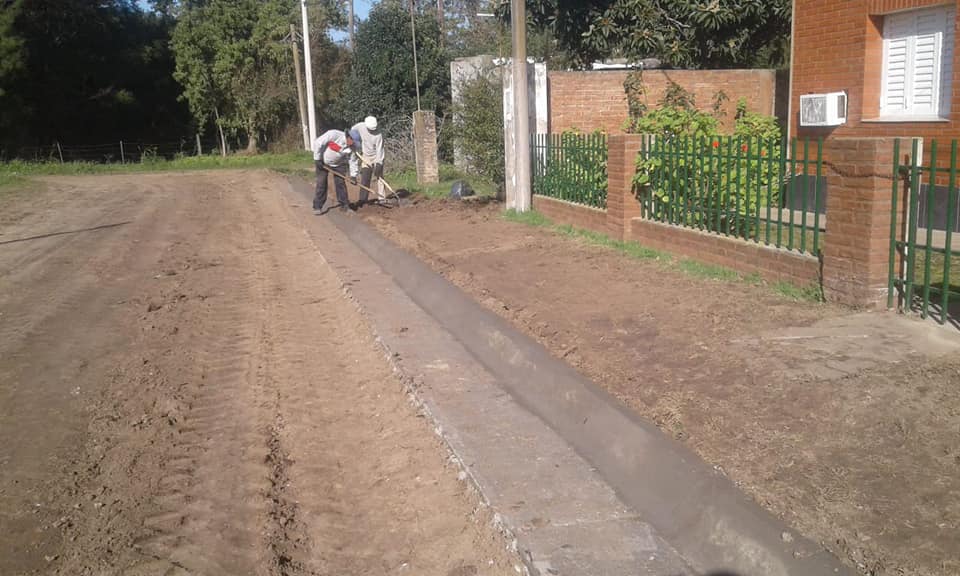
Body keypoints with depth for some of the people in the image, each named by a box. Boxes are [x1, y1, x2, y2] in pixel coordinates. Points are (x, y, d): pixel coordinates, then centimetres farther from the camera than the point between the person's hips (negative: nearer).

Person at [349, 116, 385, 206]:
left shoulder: (378, 133, -26)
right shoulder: (359, 127, -16)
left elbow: (379, 149, -28)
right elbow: (351, 132, 4)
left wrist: (378, 164, -32)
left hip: (377, 156, -3)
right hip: (365, 157, 3)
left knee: (379, 176, -6)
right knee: (365, 178, -1)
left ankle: (381, 198, -1)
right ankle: (363, 199, 2)